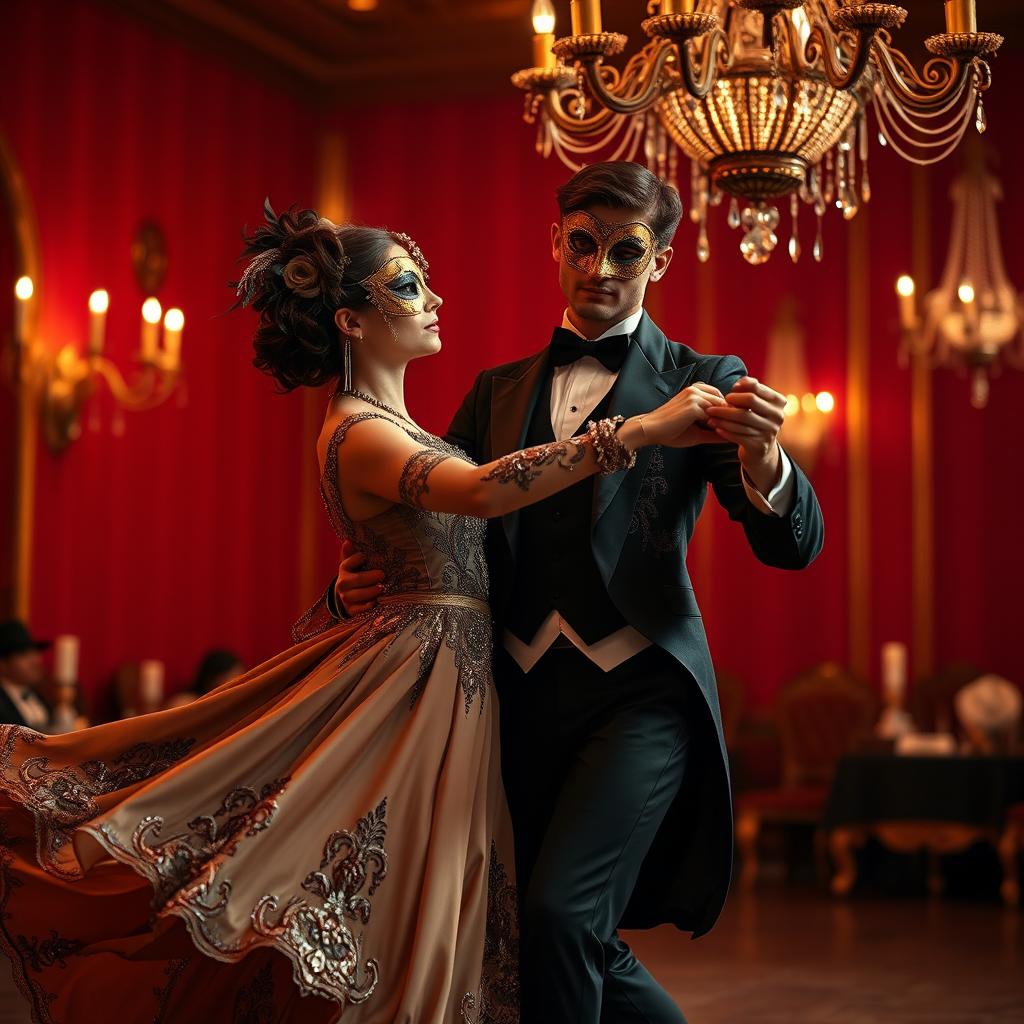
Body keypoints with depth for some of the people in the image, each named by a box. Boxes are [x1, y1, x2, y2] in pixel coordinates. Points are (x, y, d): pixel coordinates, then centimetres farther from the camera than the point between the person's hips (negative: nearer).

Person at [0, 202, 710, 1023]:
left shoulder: (385, 424, 16)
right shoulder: (361, 433, -17)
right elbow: (481, 491, -35)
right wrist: (641, 430, -38)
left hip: (448, 672, 10)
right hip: (427, 675, -10)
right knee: (405, 922, -4)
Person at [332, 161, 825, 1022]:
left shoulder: (702, 384, 4)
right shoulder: (498, 393, 17)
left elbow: (794, 545, -5)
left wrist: (762, 457, -27)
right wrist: (359, 582, -8)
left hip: (639, 692, -5)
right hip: (525, 693, 5)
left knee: (560, 912, -21)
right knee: (579, 948, 9)